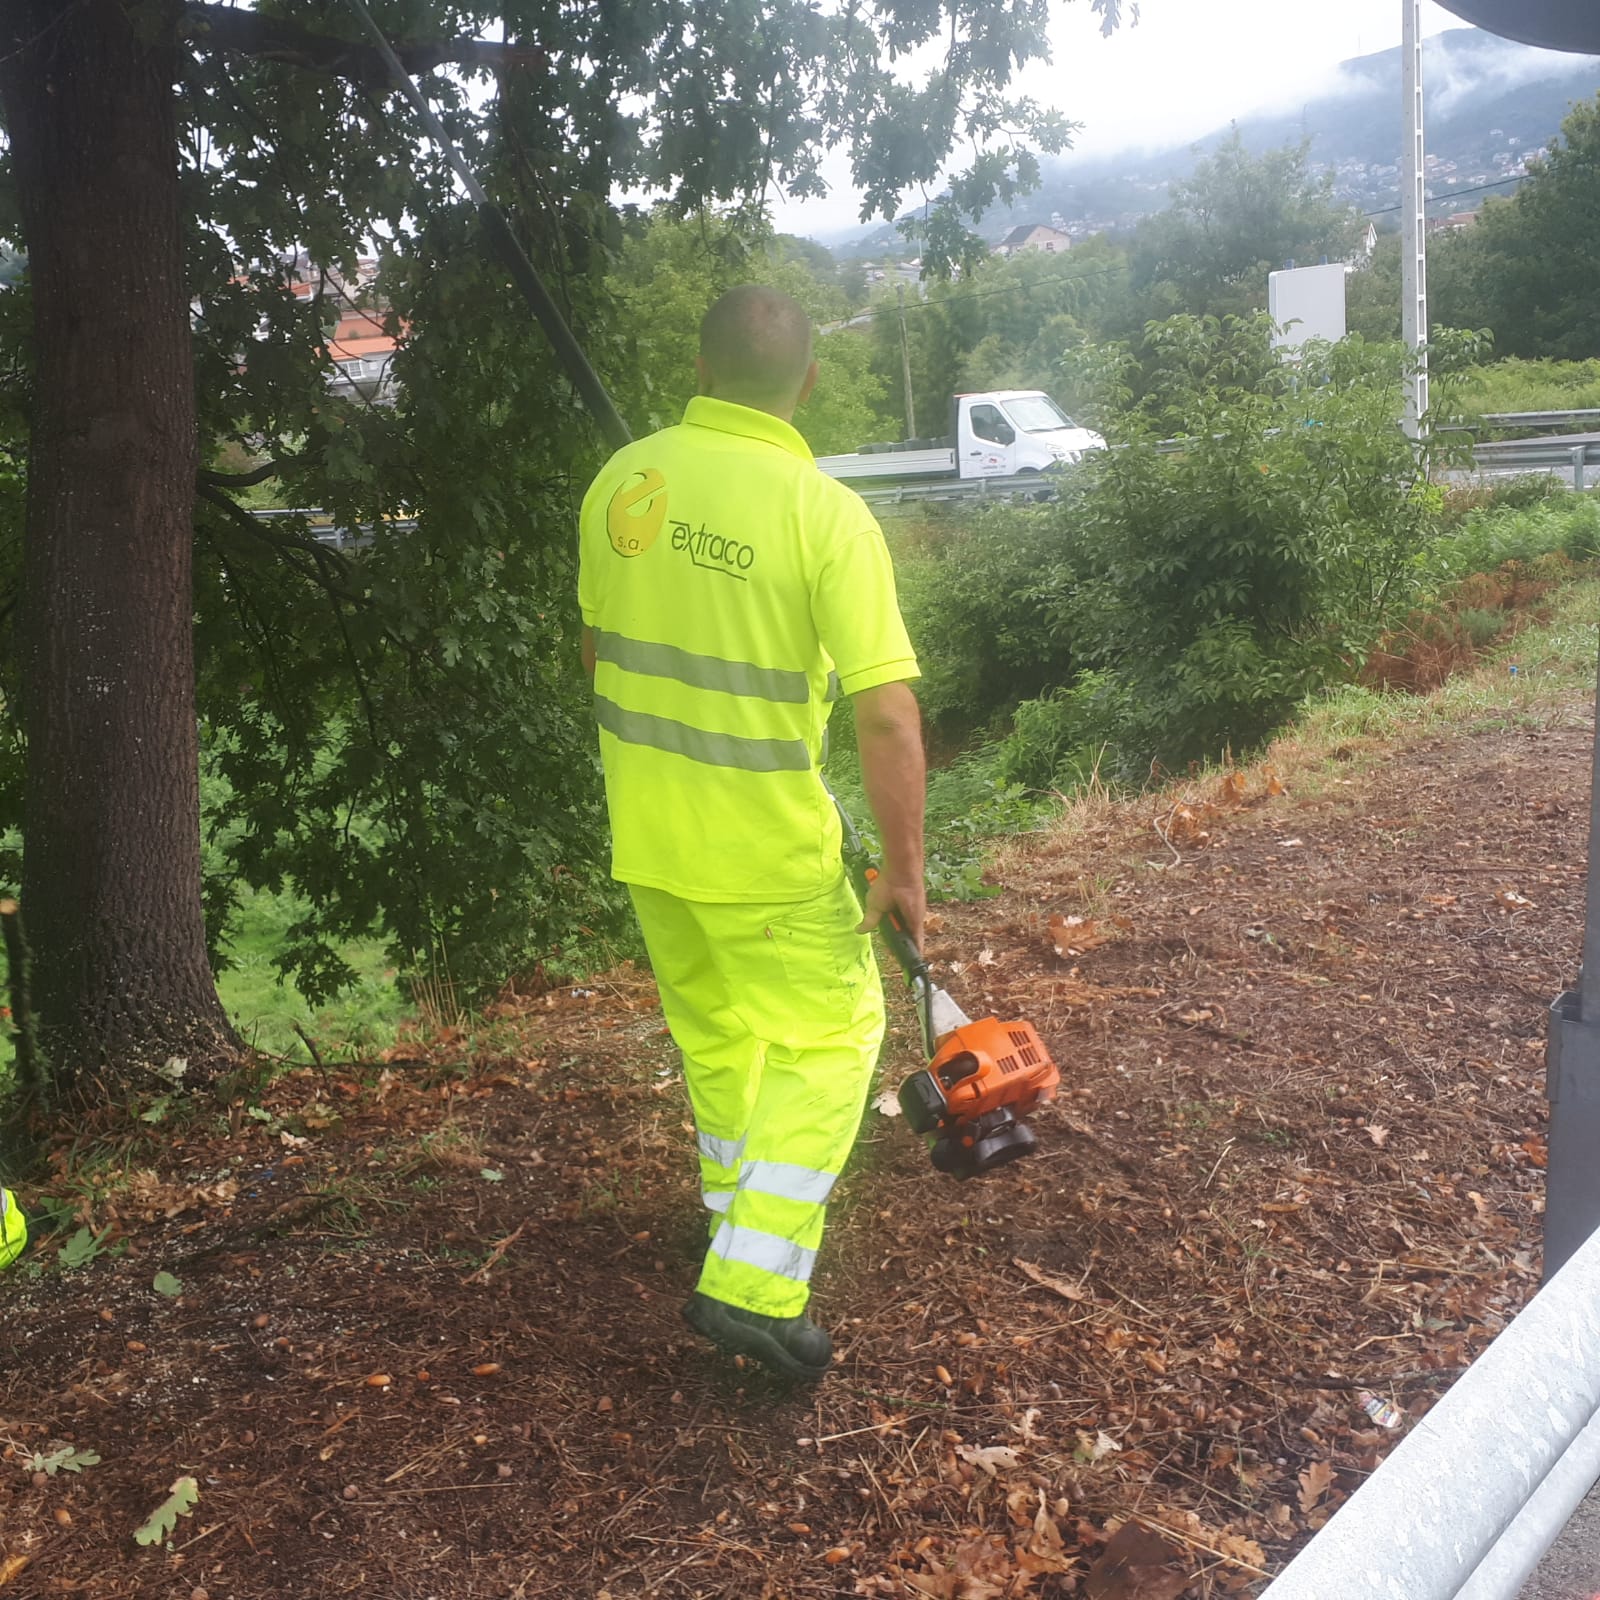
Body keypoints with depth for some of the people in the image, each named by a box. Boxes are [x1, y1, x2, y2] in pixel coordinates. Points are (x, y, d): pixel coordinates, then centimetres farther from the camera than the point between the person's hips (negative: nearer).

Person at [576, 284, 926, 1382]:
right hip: (765, 843, -6)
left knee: (711, 1028, 23)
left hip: (643, 832, 6)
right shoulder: (826, 514, -18)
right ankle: (755, 1286, 4)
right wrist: (903, 868, -10)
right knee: (829, 1033, 10)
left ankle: (745, 1220, 42)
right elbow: (888, 716, -20)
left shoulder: (622, 481, -1)